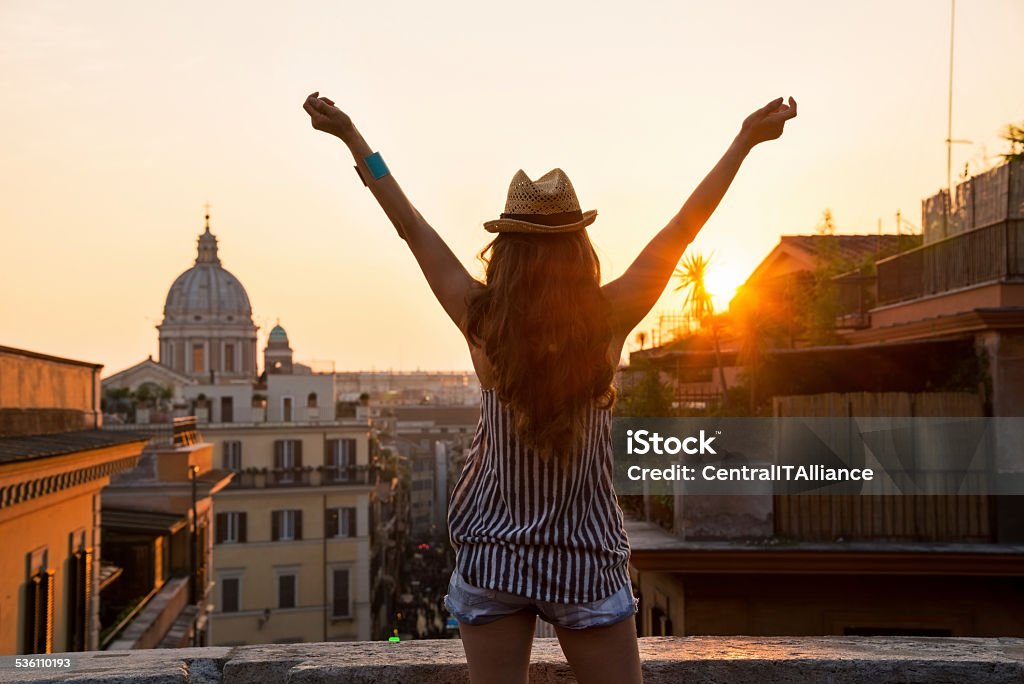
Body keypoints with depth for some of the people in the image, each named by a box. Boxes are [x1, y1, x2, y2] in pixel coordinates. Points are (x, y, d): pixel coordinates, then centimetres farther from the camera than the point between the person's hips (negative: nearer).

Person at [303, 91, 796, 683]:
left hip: (491, 557, 1)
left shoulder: (482, 321, -9)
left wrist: (351, 136, 9)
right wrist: (745, 142, 4)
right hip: (588, 561, -1)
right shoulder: (607, 320, -11)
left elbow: (412, 226, -1)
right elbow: (683, 228, -4)